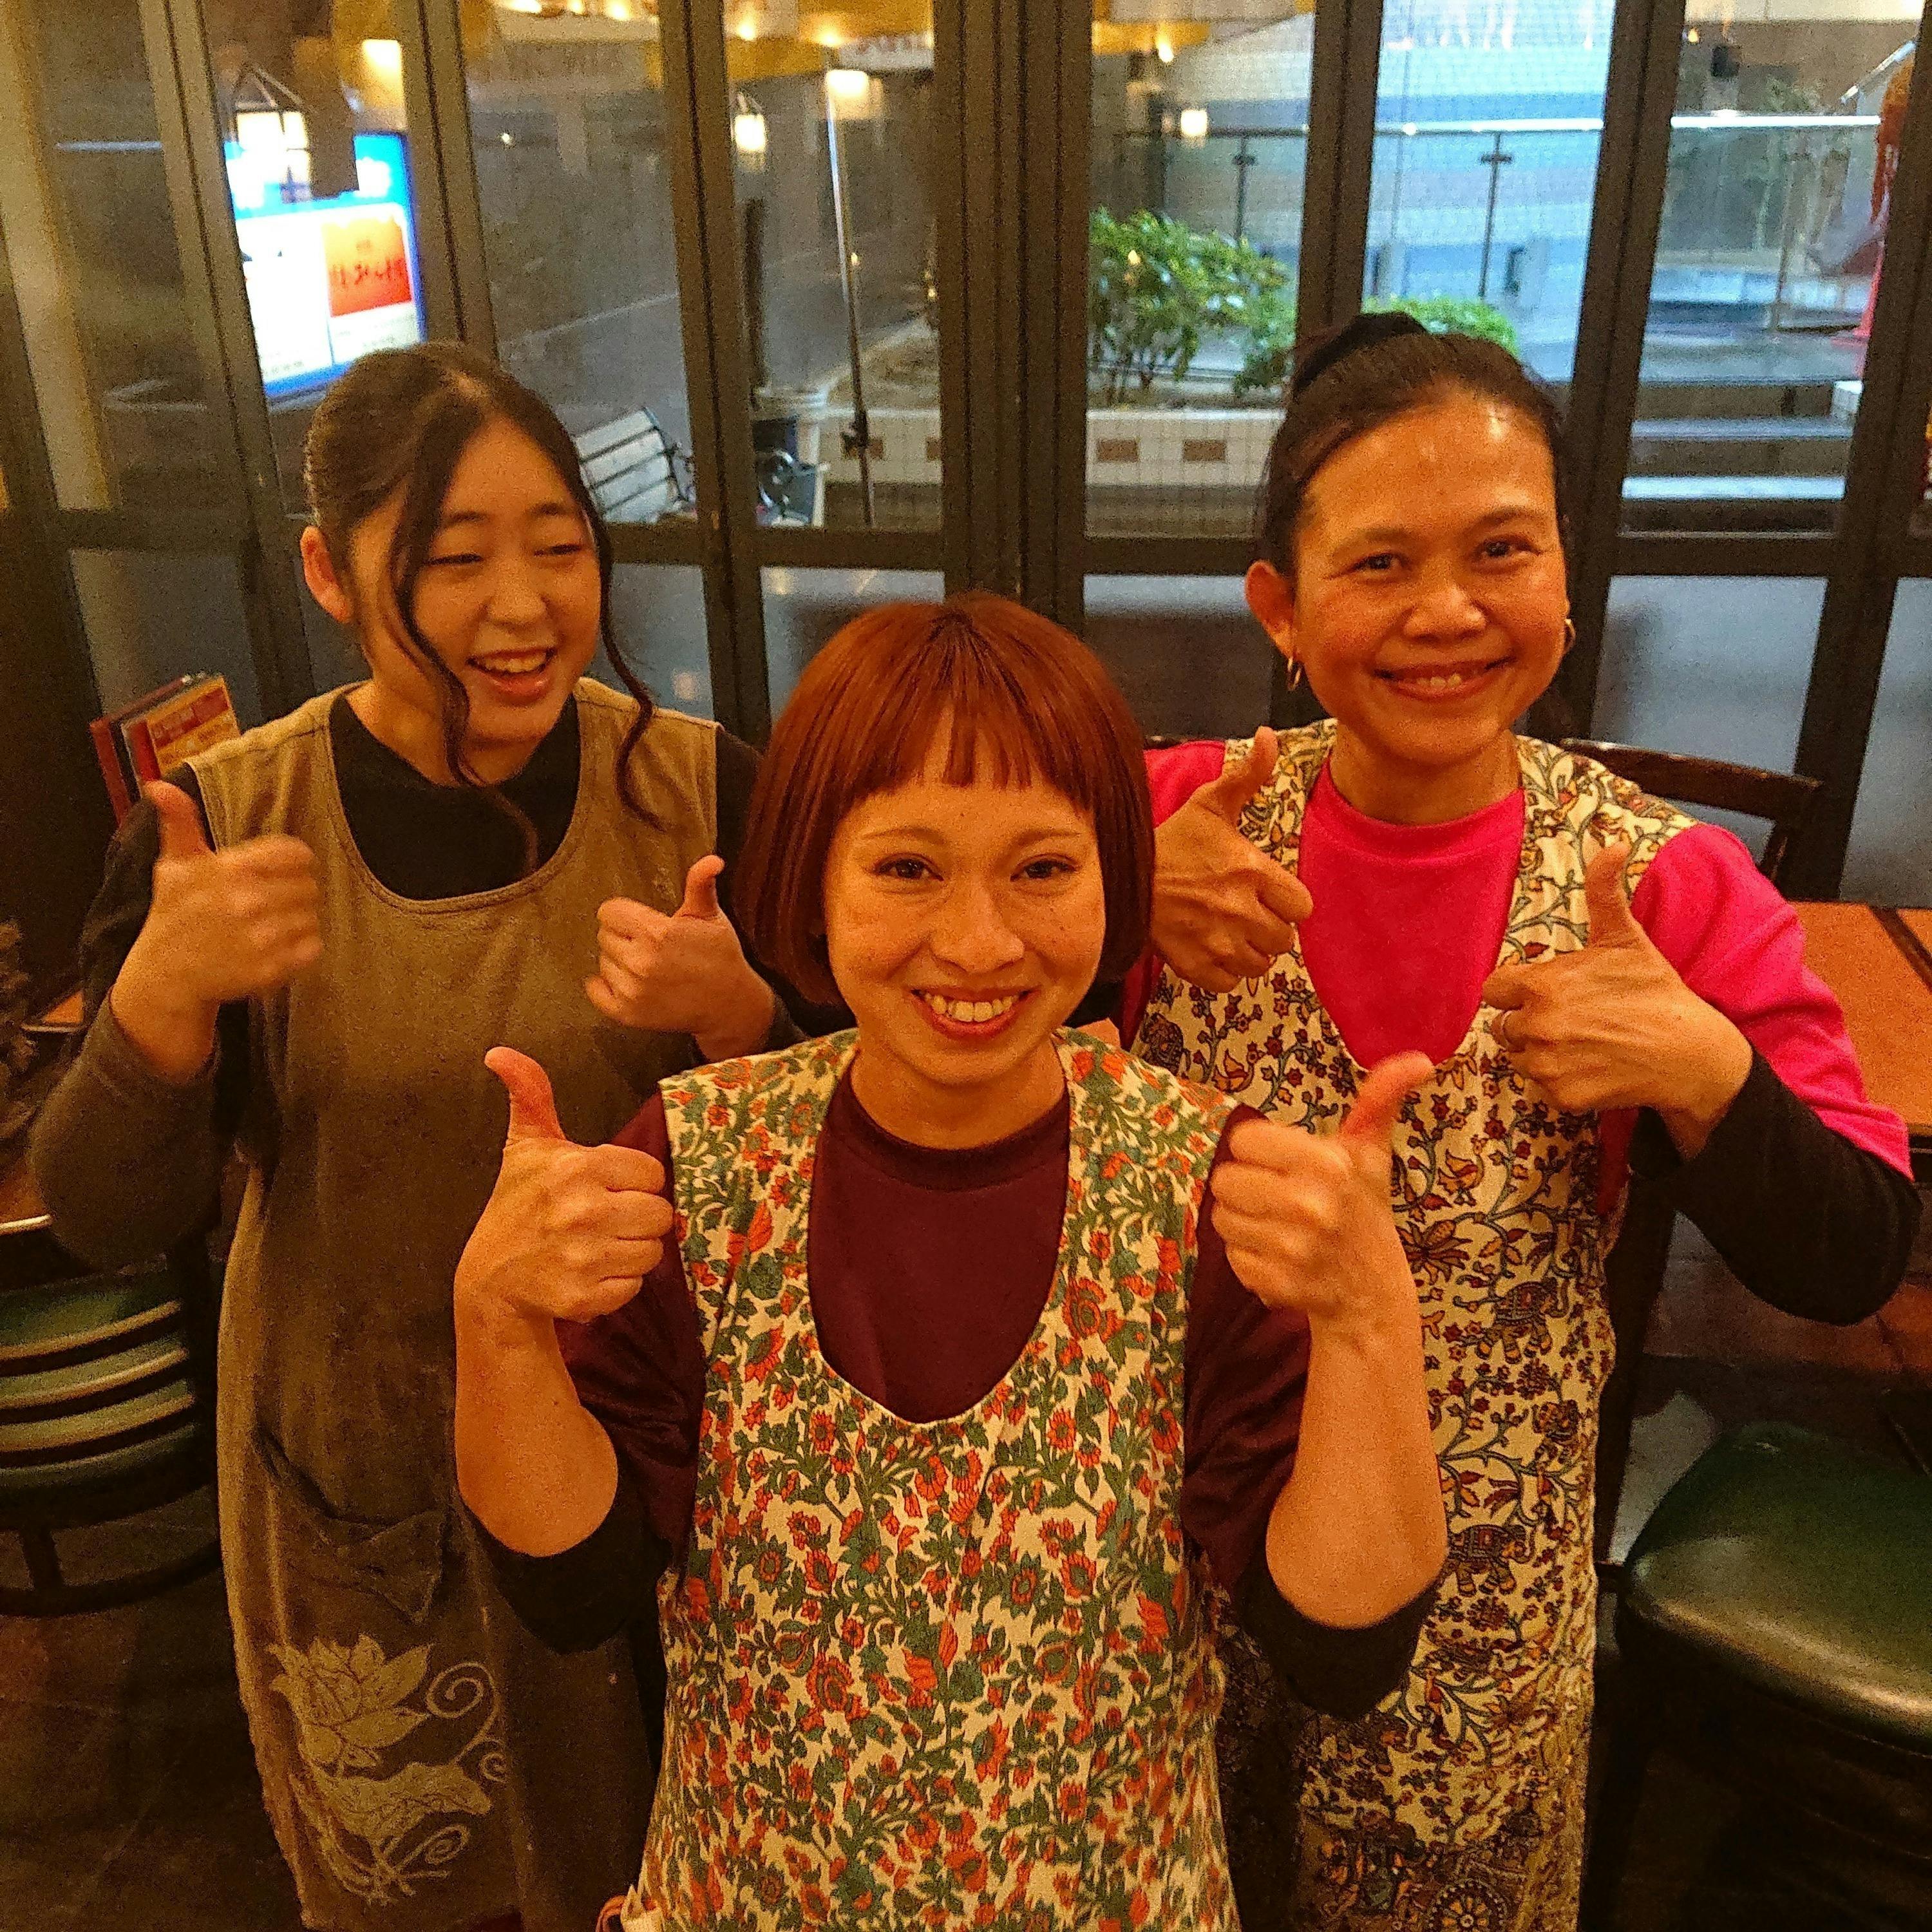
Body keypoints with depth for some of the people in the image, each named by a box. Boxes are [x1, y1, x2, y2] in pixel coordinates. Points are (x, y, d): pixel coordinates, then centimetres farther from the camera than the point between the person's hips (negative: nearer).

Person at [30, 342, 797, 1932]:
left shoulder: (699, 794, -13)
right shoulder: (220, 828, -11)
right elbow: (110, 1219, -10)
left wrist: (733, 1012, -28)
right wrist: (166, 992, -28)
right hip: (355, 1485, 1)